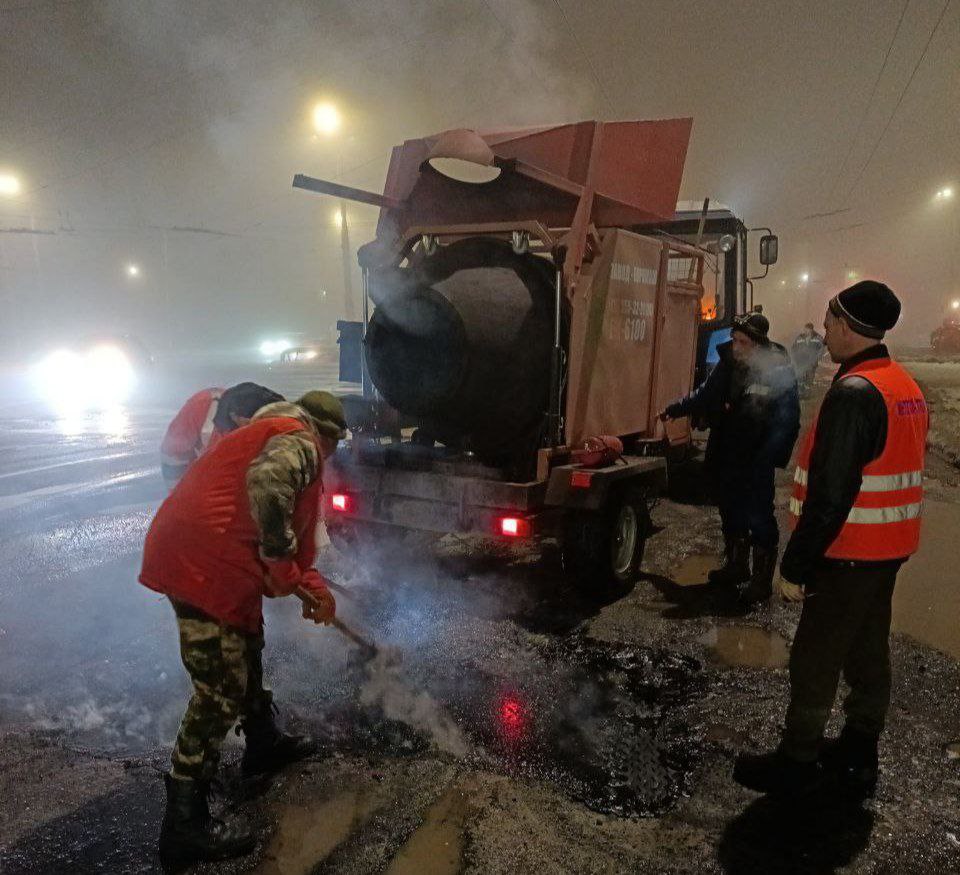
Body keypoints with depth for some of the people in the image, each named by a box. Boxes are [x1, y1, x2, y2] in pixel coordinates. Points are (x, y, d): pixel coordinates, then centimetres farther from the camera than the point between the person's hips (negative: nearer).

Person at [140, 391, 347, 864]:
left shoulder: (268, 435, 27)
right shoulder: (298, 441, -5)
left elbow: (292, 524, 30)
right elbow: (267, 484, -29)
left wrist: (309, 585, 26)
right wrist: (284, 568, -18)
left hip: (190, 552, 11)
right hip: (205, 563, -11)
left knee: (246, 648, 26)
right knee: (221, 688, -4)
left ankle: (263, 742, 46)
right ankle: (185, 824, 6)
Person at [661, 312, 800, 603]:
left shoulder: (779, 372, -18)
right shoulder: (728, 363, 0)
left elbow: (787, 421, -18)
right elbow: (705, 395, 16)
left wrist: (769, 458, -23)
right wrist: (676, 409, 8)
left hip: (756, 462, -7)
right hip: (725, 456, 7)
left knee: (759, 517, 2)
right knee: (730, 512, 20)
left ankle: (762, 578, 17)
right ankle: (736, 564, 38)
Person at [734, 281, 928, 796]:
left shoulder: (853, 393, -22)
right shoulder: (907, 388, 9)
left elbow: (831, 493, -26)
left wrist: (795, 565, -20)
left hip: (849, 554, -9)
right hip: (889, 548, 9)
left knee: (815, 658, 3)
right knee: (868, 651, 18)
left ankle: (797, 760, 17)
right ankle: (858, 757, 32)